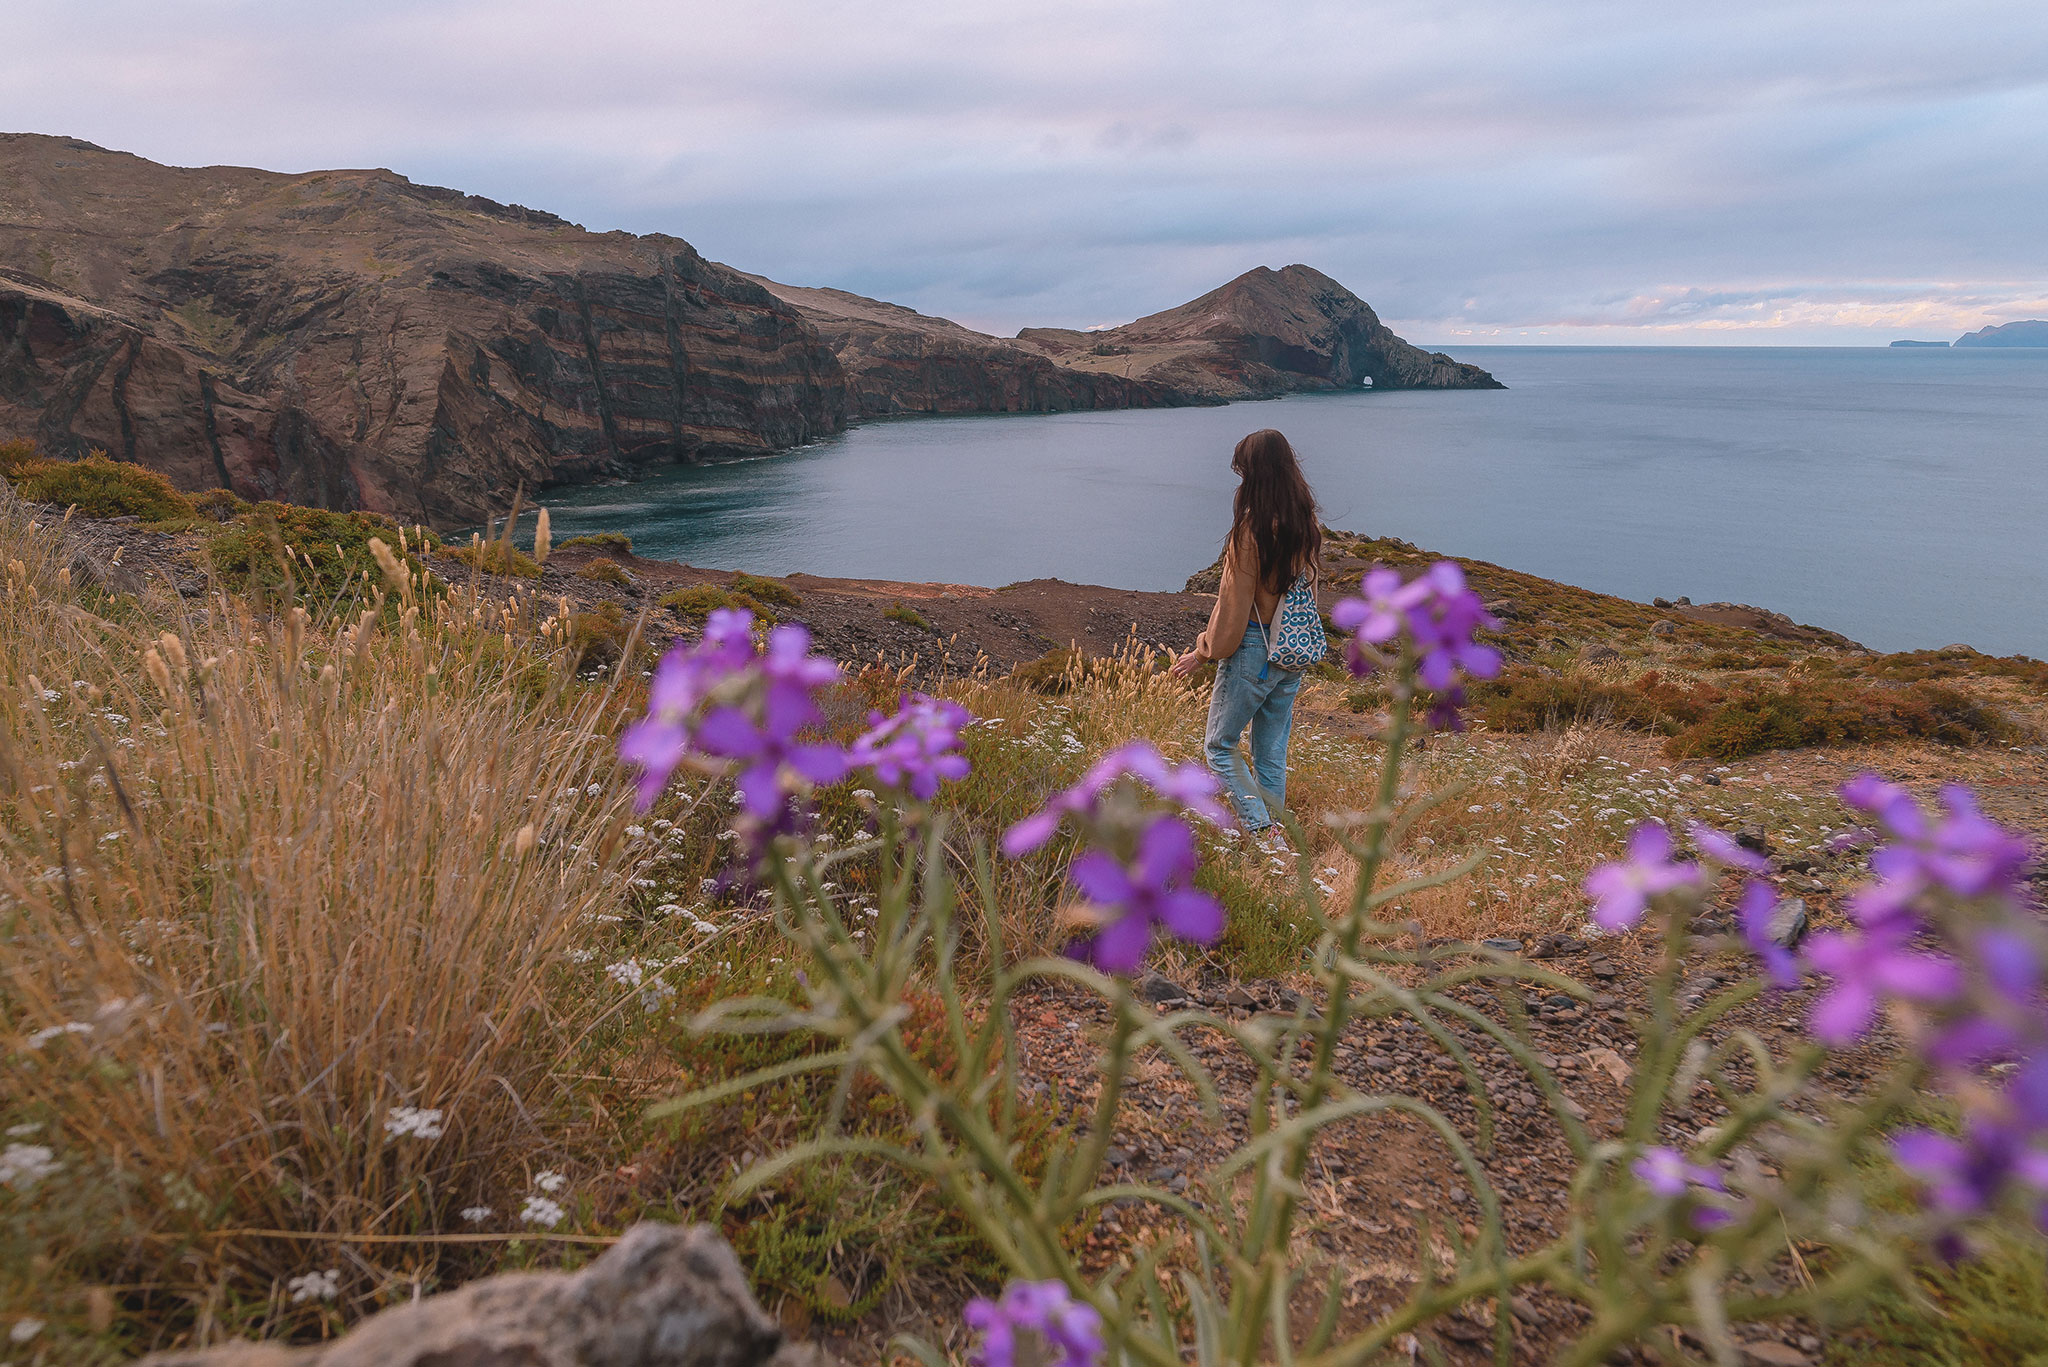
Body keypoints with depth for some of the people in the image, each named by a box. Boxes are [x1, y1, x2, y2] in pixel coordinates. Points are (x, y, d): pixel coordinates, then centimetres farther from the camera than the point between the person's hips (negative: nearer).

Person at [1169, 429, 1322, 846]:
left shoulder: (1251, 530, -19)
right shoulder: (1309, 527, 3)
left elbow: (1235, 602, -14)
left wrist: (1204, 652, -3)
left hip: (1254, 649, -7)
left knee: (1220, 745, 7)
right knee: (1272, 754, 15)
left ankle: (1263, 830, -3)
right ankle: (1274, 830, 21)